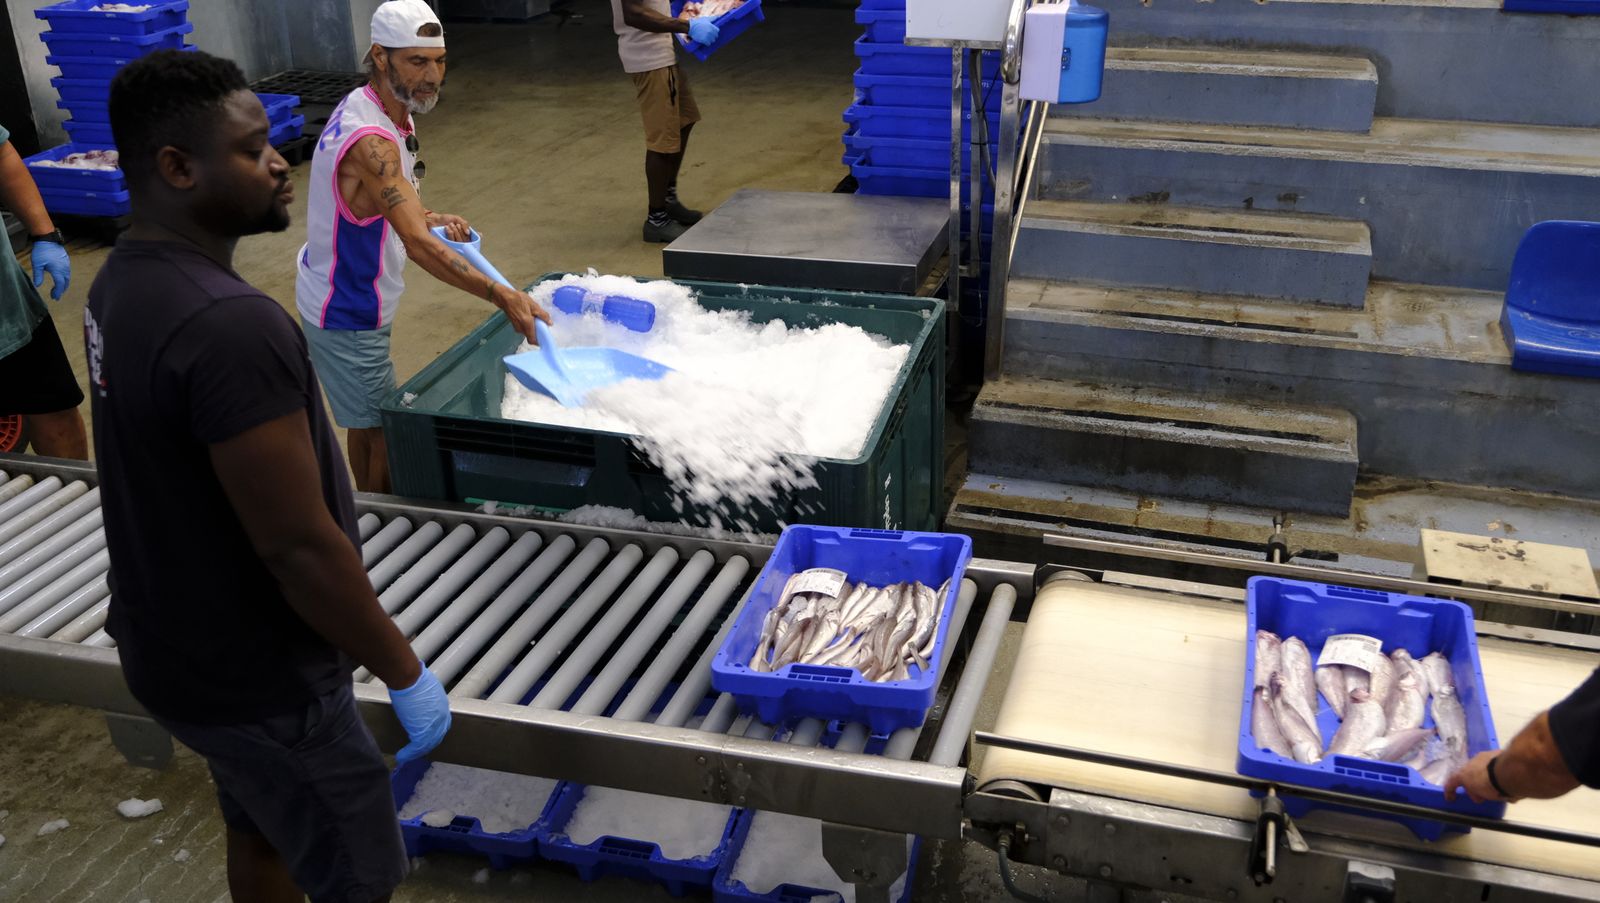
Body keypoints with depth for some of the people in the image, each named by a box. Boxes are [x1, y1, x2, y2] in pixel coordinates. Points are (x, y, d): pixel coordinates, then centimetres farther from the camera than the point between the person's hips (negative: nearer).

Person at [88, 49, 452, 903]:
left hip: (180, 644, 9)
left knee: (262, 834, 27)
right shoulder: (228, 326, -31)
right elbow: (300, 549, -28)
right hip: (254, 679, -9)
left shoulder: (123, 282, -1)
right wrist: (406, 673, -17)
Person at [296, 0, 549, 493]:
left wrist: (433, 218, -4)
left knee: (366, 421, 24)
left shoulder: (387, 112, 0)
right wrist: (503, 297, -47)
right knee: (387, 436, 0)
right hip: (347, 317, -10)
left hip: (350, 300, 10)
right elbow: (417, 244, -41)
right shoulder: (370, 140, -32)